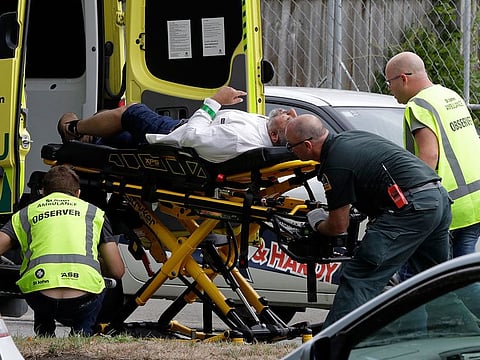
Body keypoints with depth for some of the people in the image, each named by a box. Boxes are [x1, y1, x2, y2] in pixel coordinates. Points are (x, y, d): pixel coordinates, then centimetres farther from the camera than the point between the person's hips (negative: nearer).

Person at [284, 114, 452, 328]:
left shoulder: (335, 165, -10)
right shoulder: (349, 137, 18)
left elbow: (339, 226, -3)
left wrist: (317, 224, 18)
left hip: (411, 208, -10)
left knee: (358, 279, -8)